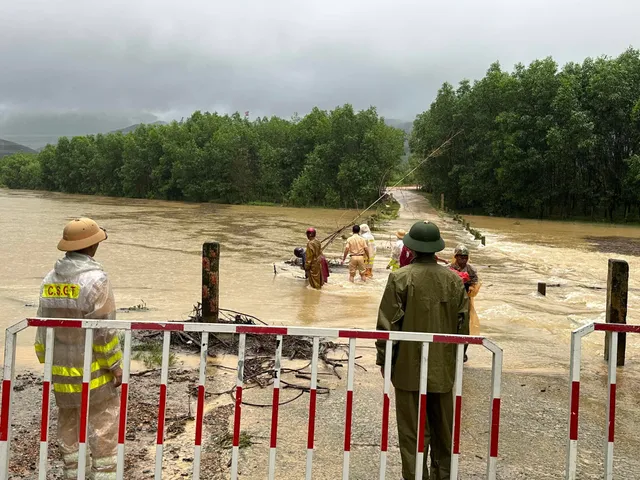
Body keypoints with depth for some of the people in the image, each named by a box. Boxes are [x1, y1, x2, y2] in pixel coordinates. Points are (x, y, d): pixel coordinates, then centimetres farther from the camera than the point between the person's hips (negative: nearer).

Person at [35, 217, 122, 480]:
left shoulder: (50, 279, 3)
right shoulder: (95, 278, -18)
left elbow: (42, 328, 8)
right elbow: (104, 330, -18)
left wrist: (47, 363, 18)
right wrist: (116, 365, -9)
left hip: (62, 369, 7)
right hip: (93, 369, -6)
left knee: (68, 424, 18)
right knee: (103, 425, 4)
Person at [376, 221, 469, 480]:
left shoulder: (400, 278, -11)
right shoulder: (454, 280, 1)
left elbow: (388, 323, -10)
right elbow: (463, 324, 5)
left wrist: (383, 358, 1)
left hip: (409, 368, -4)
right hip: (444, 368, 4)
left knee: (413, 432, 4)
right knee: (443, 432, 18)